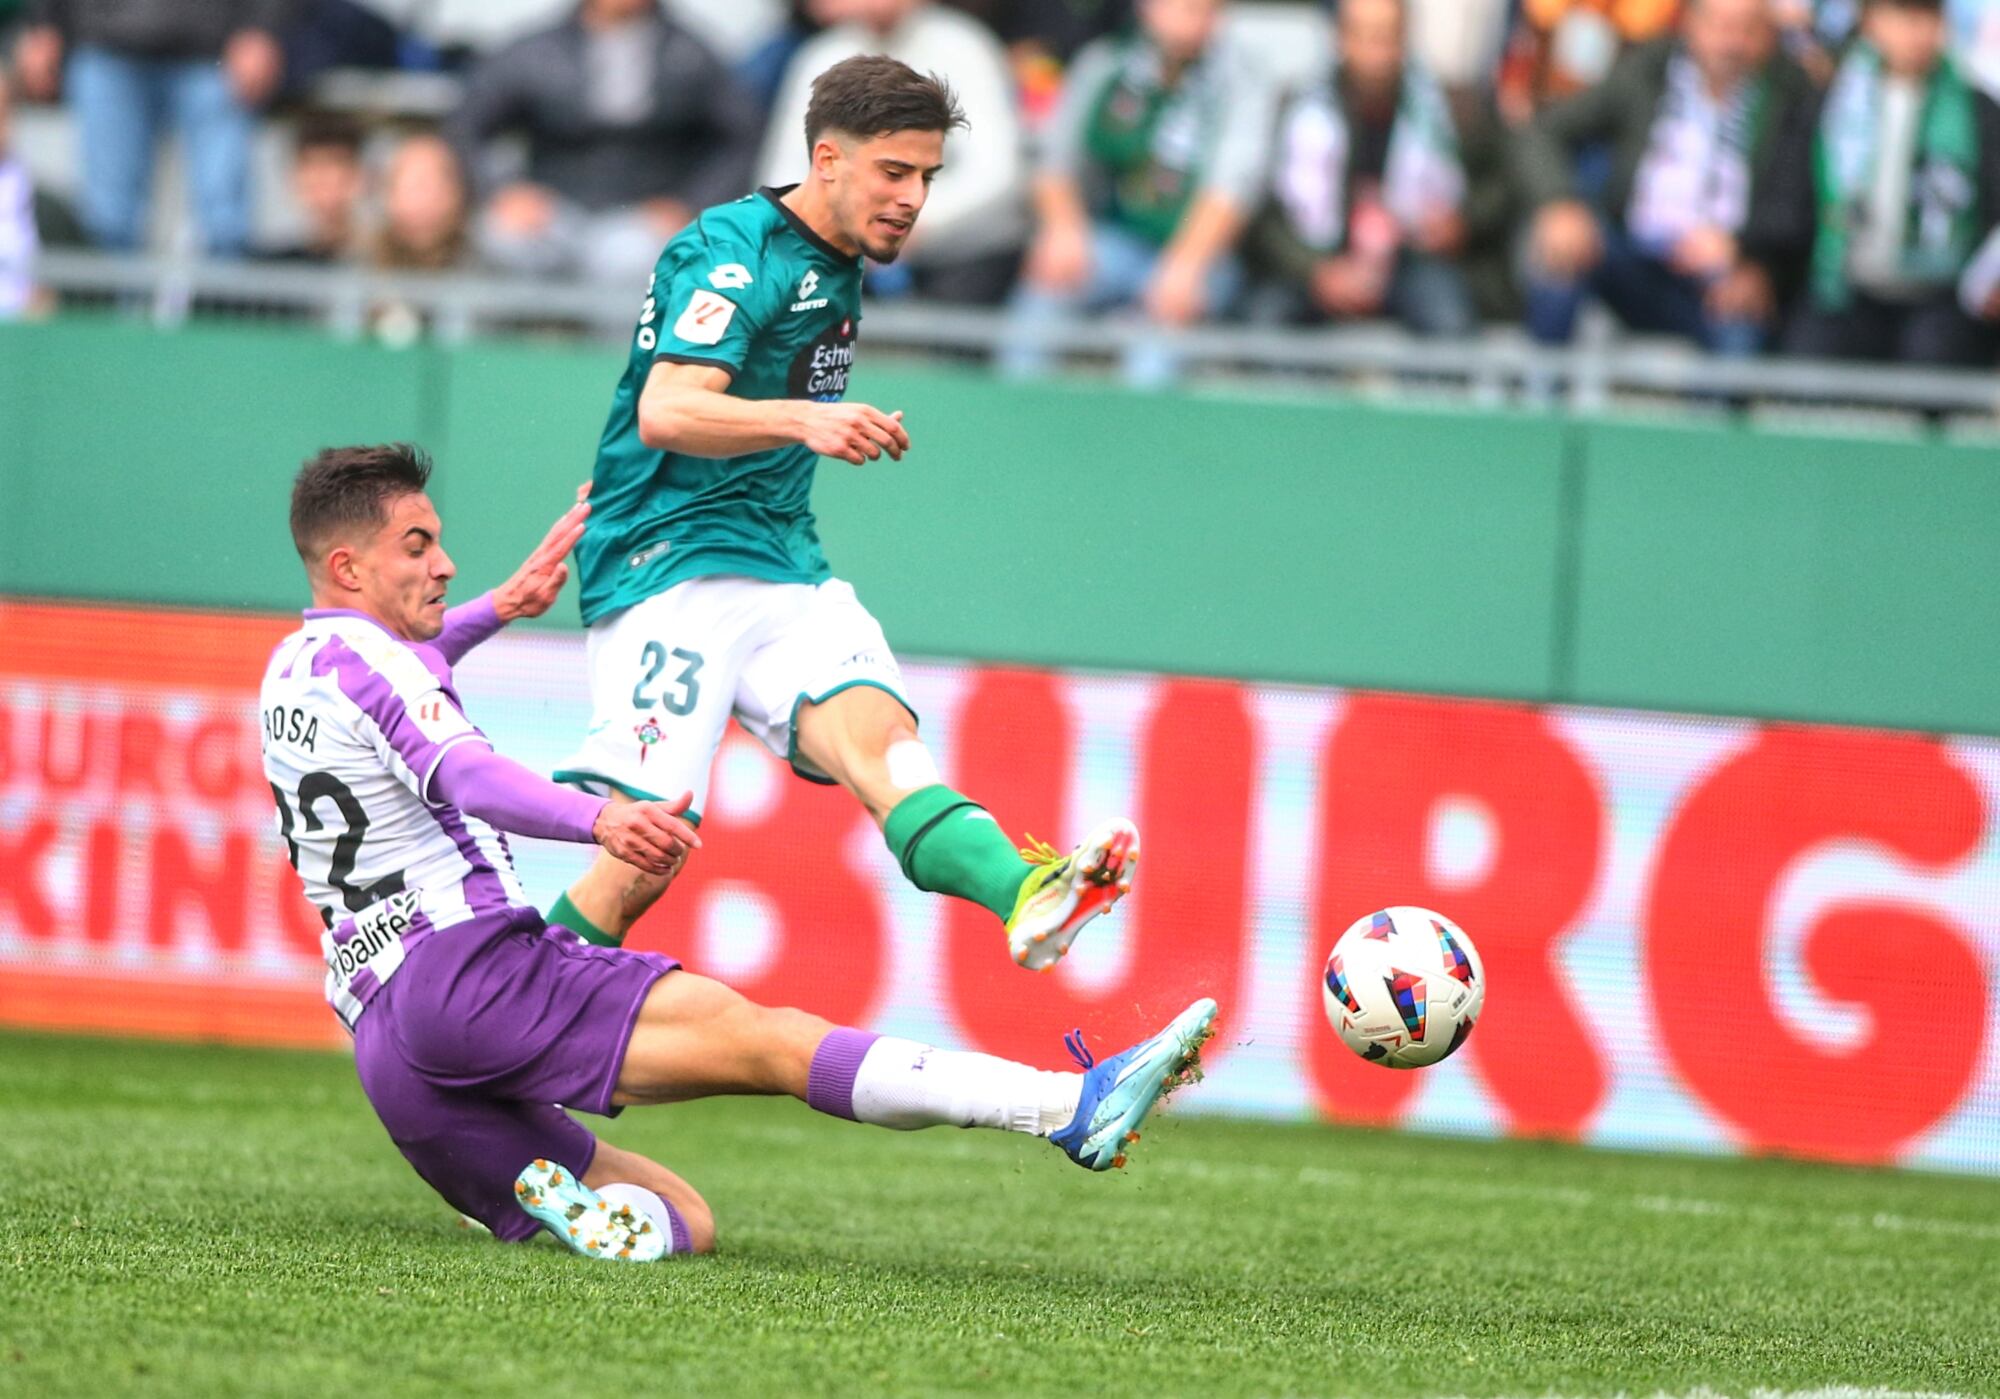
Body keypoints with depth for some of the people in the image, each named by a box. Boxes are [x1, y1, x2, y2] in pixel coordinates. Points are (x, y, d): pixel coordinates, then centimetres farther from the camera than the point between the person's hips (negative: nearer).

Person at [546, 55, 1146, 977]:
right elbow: (663, 412, -25)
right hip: (670, 567, -7)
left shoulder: (835, 267, 18)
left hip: (782, 567, 7)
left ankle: (1029, 899, -50)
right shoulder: (736, 252, -10)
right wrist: (802, 420, -37)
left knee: (875, 736, -23)